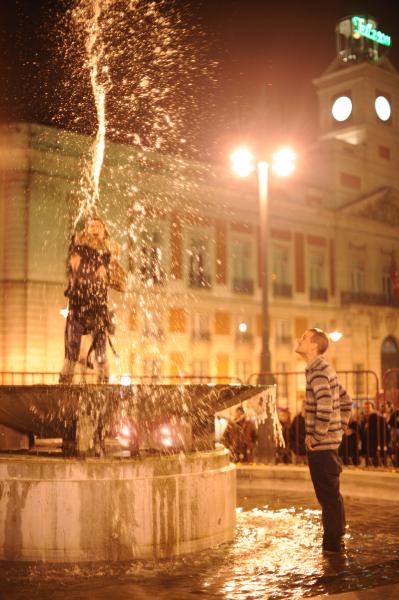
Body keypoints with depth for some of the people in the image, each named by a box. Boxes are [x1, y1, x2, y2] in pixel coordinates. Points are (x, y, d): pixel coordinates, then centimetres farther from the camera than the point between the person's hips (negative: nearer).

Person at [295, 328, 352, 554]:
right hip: (330, 441, 10)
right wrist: (340, 429, 19)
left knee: (329, 495, -3)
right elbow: (346, 401, 22)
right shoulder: (325, 368, 15)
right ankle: (334, 543, 23)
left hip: (321, 445, -10)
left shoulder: (317, 371, -15)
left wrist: (317, 436, -18)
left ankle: (333, 544, 3)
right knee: (330, 495, 15)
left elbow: (324, 407, -28)